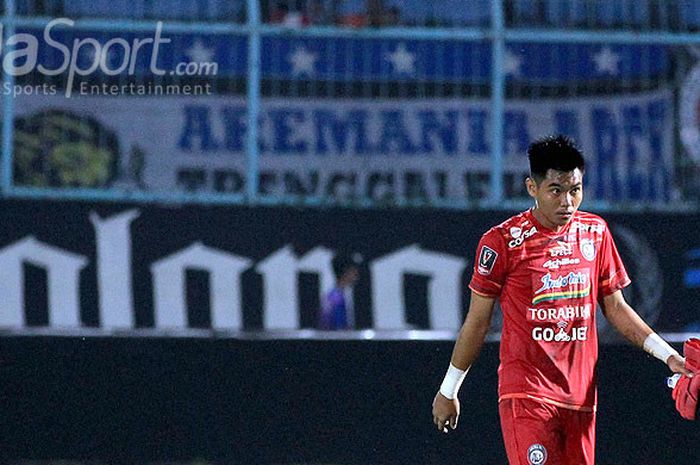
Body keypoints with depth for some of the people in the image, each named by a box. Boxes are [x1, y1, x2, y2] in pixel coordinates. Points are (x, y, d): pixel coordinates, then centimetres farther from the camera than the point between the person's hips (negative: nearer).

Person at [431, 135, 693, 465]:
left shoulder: (595, 232, 9)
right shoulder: (504, 240, -5)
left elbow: (615, 307, 18)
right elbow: (477, 320, 3)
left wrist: (667, 355, 8)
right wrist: (448, 390, 9)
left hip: (580, 395, 5)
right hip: (525, 392, -5)